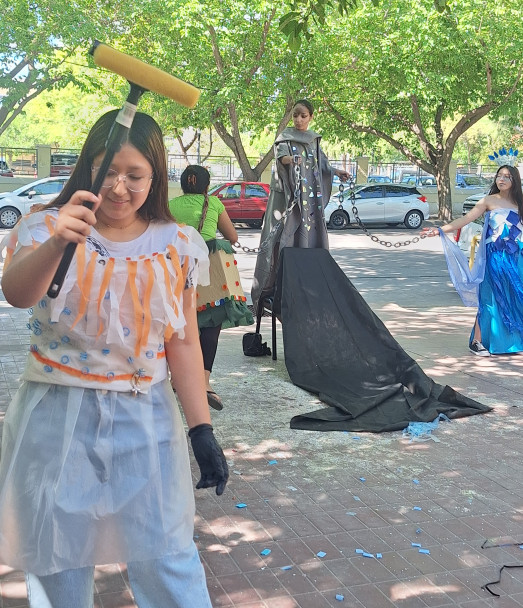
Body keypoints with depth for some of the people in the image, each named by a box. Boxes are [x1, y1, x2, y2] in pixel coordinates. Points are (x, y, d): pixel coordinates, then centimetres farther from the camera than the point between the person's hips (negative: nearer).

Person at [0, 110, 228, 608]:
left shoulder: (176, 245, 0)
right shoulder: (50, 228, -6)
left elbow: (183, 342, 3)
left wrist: (202, 430, 0)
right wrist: (57, 244, -47)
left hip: (145, 416, 1)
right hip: (59, 415, 0)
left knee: (166, 554, 2)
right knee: (57, 553, 11)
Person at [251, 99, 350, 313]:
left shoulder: (314, 140, 16)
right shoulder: (285, 137, -1)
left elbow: (320, 164, 23)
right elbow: (281, 154, -21)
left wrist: (335, 171, 6)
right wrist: (288, 159, -43)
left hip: (309, 199, 5)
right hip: (287, 196, -5)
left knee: (309, 239, 4)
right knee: (284, 238, -12)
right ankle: (273, 287, -11)